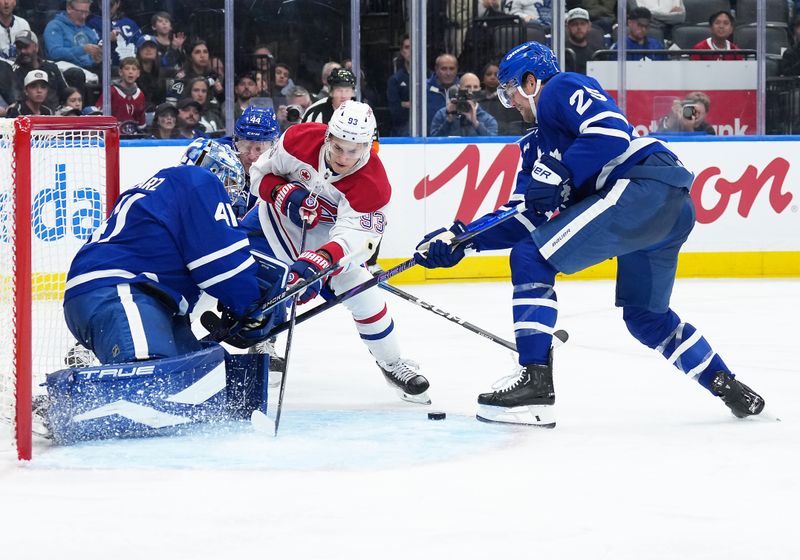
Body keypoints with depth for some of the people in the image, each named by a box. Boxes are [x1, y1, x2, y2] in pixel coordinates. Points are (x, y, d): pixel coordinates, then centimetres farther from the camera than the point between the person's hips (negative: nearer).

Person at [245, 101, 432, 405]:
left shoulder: (372, 185, -34)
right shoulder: (300, 139, -29)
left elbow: (348, 238, -42)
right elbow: (260, 174, -14)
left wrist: (317, 262, -60)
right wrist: (285, 194, -34)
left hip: (328, 230, -2)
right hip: (280, 214, 2)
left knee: (361, 291, -15)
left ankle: (392, 364, 5)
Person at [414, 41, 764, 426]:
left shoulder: (562, 89, 3)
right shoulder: (540, 145, 30)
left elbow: (612, 132, -15)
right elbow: (523, 222, 24)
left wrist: (560, 176, -13)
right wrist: (460, 238, 16)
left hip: (645, 187, -11)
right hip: (670, 209, 11)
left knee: (532, 259, -10)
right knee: (645, 315, 26)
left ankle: (535, 384, -14)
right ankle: (727, 386, 31)